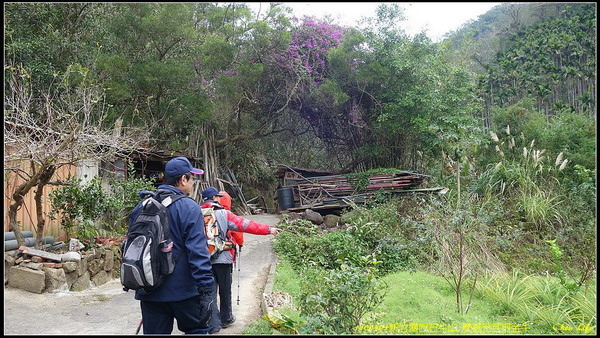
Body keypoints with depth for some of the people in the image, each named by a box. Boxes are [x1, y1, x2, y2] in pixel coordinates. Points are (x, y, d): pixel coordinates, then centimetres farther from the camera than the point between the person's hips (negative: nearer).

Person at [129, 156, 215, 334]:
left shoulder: (141, 208, 6)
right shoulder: (189, 208, -13)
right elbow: (198, 252, -19)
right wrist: (206, 289, -16)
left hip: (149, 293, 6)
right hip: (183, 291, -5)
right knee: (197, 329, 13)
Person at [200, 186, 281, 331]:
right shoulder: (223, 214, -9)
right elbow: (246, 225, -11)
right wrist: (268, 229, -7)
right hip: (222, 259, -2)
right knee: (225, 290, 14)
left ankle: (213, 323, 5)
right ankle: (226, 319, 28)